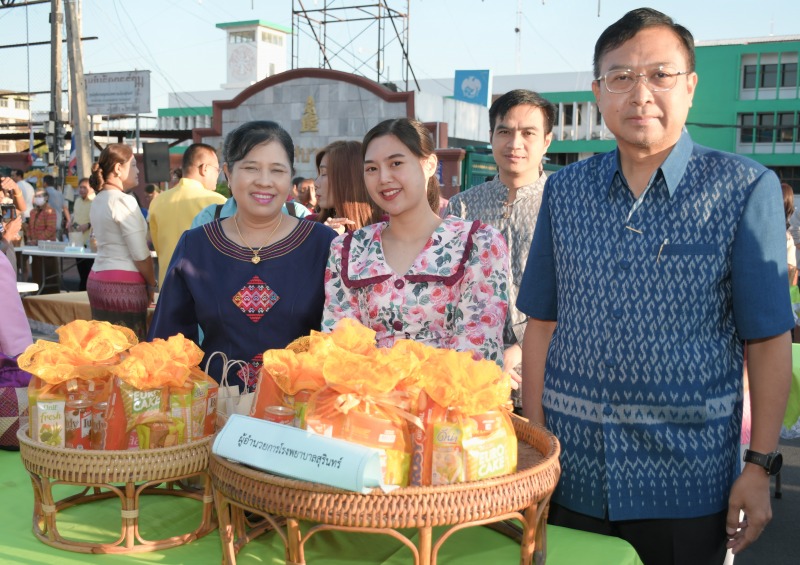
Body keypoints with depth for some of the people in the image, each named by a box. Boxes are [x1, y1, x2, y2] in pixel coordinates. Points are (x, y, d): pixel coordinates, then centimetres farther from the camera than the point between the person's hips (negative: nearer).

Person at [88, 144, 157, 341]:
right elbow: (141, 254, -13)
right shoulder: (123, 201, -11)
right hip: (123, 285, -9)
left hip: (97, 279, 9)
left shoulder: (98, 201, 14)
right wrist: (152, 284, 0)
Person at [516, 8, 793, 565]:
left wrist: (761, 465, -8)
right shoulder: (564, 190, 4)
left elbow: (767, 340, -5)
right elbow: (543, 325, 6)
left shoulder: (745, 189, -6)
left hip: (685, 482, -2)